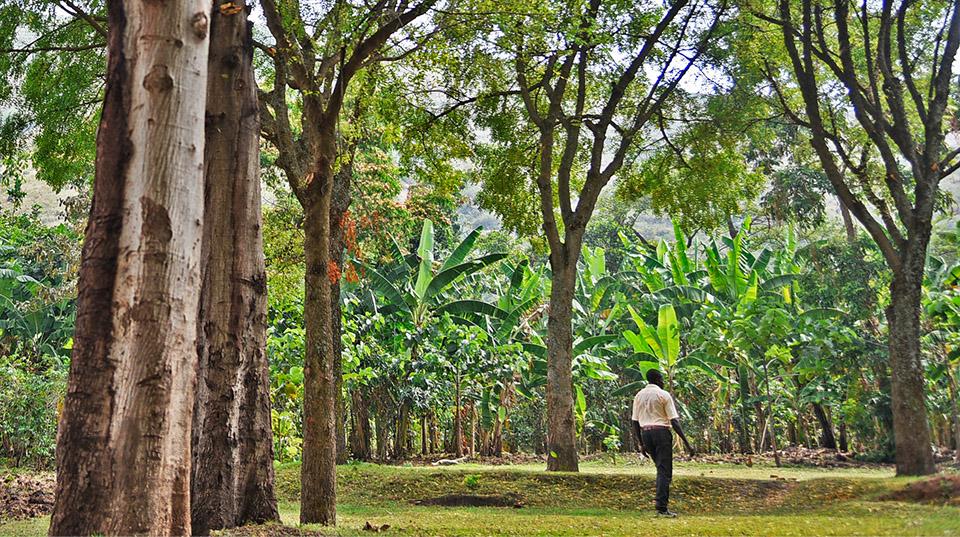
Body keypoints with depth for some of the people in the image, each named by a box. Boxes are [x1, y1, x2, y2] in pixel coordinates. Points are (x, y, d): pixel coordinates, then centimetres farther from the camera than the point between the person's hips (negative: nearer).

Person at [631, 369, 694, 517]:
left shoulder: (639, 396, 11)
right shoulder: (663, 395, -4)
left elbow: (635, 422, 10)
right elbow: (674, 421, -9)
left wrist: (641, 444, 18)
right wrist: (686, 443, -9)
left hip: (645, 433, 5)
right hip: (661, 432, -5)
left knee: (661, 468, 19)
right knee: (665, 472, -3)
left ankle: (662, 504, 16)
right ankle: (661, 508, -9)